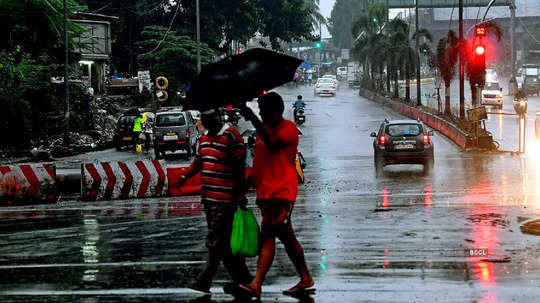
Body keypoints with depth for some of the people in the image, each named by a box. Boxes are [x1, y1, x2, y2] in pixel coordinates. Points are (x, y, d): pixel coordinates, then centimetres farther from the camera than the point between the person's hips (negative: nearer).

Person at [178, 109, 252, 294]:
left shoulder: (231, 137, -10)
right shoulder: (205, 138, 15)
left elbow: (239, 168, -11)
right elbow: (198, 161, 24)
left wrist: (241, 195, -12)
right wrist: (186, 176, 7)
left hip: (225, 198, -9)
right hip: (208, 198, 9)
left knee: (216, 239, -9)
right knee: (224, 240, 11)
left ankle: (205, 281, -9)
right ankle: (242, 278, 19)